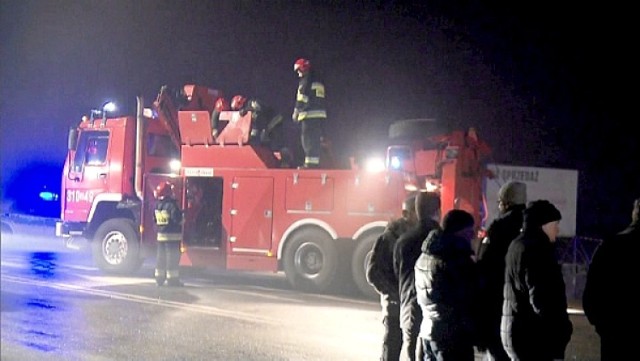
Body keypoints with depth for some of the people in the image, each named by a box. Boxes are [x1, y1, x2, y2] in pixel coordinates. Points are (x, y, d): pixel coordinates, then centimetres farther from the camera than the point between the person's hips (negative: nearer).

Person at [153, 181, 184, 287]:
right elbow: (178, 219, -21)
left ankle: (159, 278, 17)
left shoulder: (157, 205, 5)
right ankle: (172, 279, -3)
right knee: (172, 256, -3)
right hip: (172, 235, -7)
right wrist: (182, 218, -1)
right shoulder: (172, 205, -17)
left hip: (160, 235, 7)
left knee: (161, 256, 13)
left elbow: (155, 219, 13)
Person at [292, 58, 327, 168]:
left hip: (309, 114, -9)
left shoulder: (306, 80, -6)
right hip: (320, 114, 9)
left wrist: (296, 111, -5)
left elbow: (302, 98, -12)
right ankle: (315, 163, 12)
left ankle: (310, 163, -12)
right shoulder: (318, 80, 20)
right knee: (316, 141, 11)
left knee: (308, 141, -8)